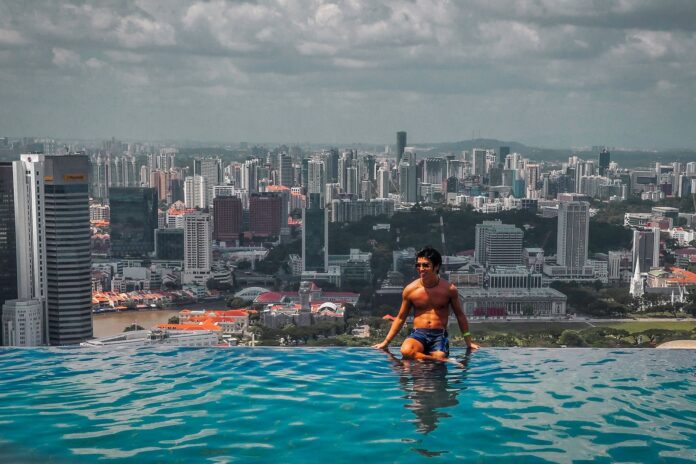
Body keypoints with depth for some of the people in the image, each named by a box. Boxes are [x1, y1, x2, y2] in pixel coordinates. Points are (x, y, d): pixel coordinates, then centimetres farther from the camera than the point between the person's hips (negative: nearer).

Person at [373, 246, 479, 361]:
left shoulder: (449, 289, 1)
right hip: (418, 334, 1)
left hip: (440, 335, -1)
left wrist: (469, 342, 14)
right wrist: (386, 342, 10)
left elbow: (460, 315, 14)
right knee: (406, 351, -34)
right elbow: (400, 318, 13)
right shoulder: (410, 290, 2)